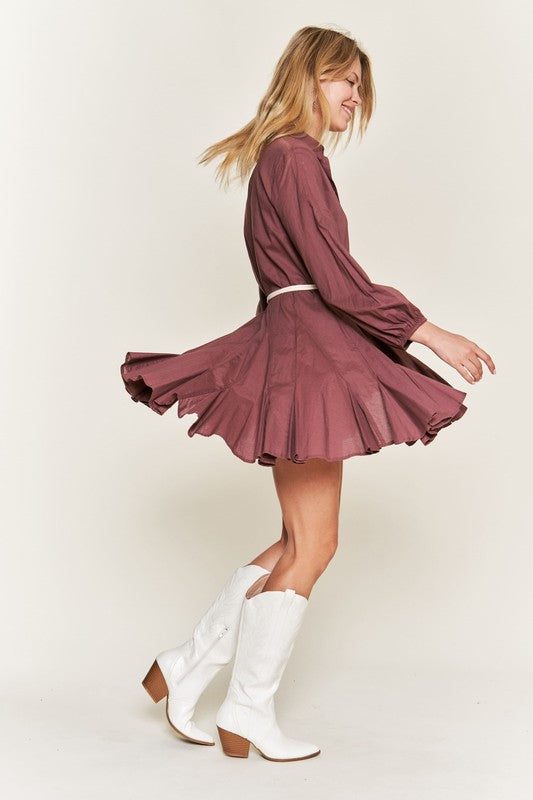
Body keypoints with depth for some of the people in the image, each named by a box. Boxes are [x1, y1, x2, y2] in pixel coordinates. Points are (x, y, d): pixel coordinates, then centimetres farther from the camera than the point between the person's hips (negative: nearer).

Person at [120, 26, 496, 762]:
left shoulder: (282, 158, 20)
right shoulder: (297, 158, -11)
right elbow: (337, 278, -19)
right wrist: (430, 334, -16)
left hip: (296, 346, 10)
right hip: (305, 348, -10)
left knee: (303, 543, 12)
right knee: (311, 545, -3)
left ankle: (186, 667, 19)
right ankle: (248, 712, 10)